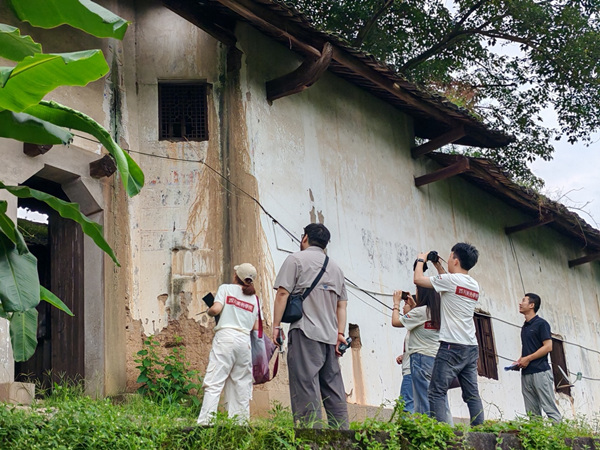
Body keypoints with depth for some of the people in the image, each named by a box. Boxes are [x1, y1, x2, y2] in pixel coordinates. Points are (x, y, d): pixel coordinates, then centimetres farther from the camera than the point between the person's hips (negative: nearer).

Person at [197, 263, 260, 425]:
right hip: (245, 340, 4)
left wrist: (209, 311, 14)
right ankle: (241, 423, 2)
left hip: (226, 337, -4)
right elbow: (256, 328, 16)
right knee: (241, 385, 6)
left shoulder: (226, 288, 7)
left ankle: (204, 422, -18)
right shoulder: (254, 298, 18)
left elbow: (216, 309, -7)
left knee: (214, 383, -10)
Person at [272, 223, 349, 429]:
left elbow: (283, 293, -6)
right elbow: (342, 304, 16)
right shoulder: (335, 268, 21)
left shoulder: (296, 259, 3)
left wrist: (276, 325, -4)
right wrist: (340, 333, 12)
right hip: (330, 336, 6)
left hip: (305, 332, -6)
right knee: (334, 391, 8)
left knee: (306, 388, -10)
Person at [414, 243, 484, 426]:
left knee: (437, 392, -7)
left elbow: (418, 279, -2)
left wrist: (421, 260, 15)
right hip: (471, 347, 8)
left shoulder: (450, 280, -9)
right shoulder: (475, 285, 13)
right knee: (472, 395, 8)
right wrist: (438, 267, 34)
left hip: (452, 347, -8)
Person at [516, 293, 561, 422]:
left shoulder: (541, 324, -4)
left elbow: (548, 347, -11)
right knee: (532, 413, 5)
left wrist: (528, 358, -12)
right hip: (526, 373, 8)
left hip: (540, 371, -8)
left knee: (550, 408, -9)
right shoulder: (525, 326, 20)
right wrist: (520, 361, 7)